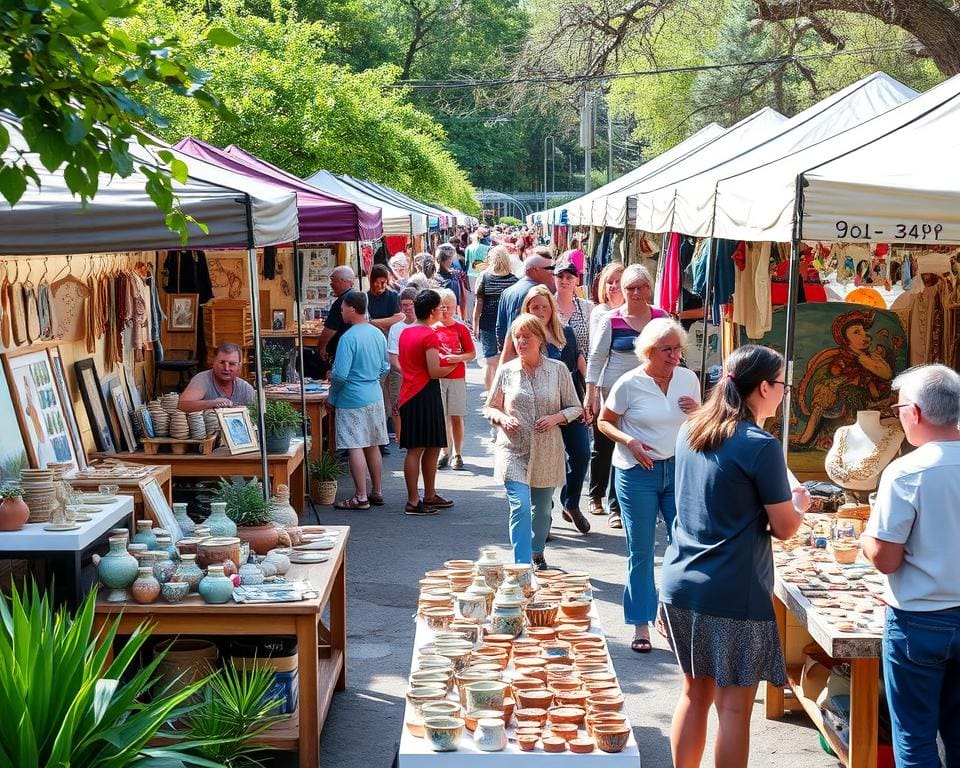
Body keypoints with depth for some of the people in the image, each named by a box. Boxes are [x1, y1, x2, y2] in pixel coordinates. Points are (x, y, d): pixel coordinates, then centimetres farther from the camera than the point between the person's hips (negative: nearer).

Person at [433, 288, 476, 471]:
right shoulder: (432, 329, 4)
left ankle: (457, 454, 11)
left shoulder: (461, 329, 0)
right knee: (440, 416, 4)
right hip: (437, 378, 1)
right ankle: (444, 452, 15)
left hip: (457, 378, -1)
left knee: (456, 417, 2)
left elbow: (472, 353, 2)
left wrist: (458, 358, -15)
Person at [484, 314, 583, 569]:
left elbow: (575, 407, 6)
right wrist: (502, 418, -10)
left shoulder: (558, 370, -1)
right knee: (520, 507, -16)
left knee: (542, 508, 17)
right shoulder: (506, 371, 1)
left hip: (547, 452, 1)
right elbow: (489, 408, 12)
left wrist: (556, 418, -13)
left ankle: (537, 554, 41)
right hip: (513, 451, -1)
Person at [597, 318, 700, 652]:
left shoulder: (688, 379, 3)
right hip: (637, 474, -3)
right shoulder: (629, 383, -8)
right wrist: (629, 441, -17)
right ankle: (641, 624, 15)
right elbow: (604, 422, 0)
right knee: (640, 551, 4)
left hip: (680, 470, 4)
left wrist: (698, 410, -7)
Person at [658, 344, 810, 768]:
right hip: (733, 594, -7)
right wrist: (800, 504, 12)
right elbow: (784, 529, -8)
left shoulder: (689, 431, 7)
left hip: (680, 585, 7)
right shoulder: (761, 446, -15)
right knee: (734, 705, 3)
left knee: (696, 690, 19)